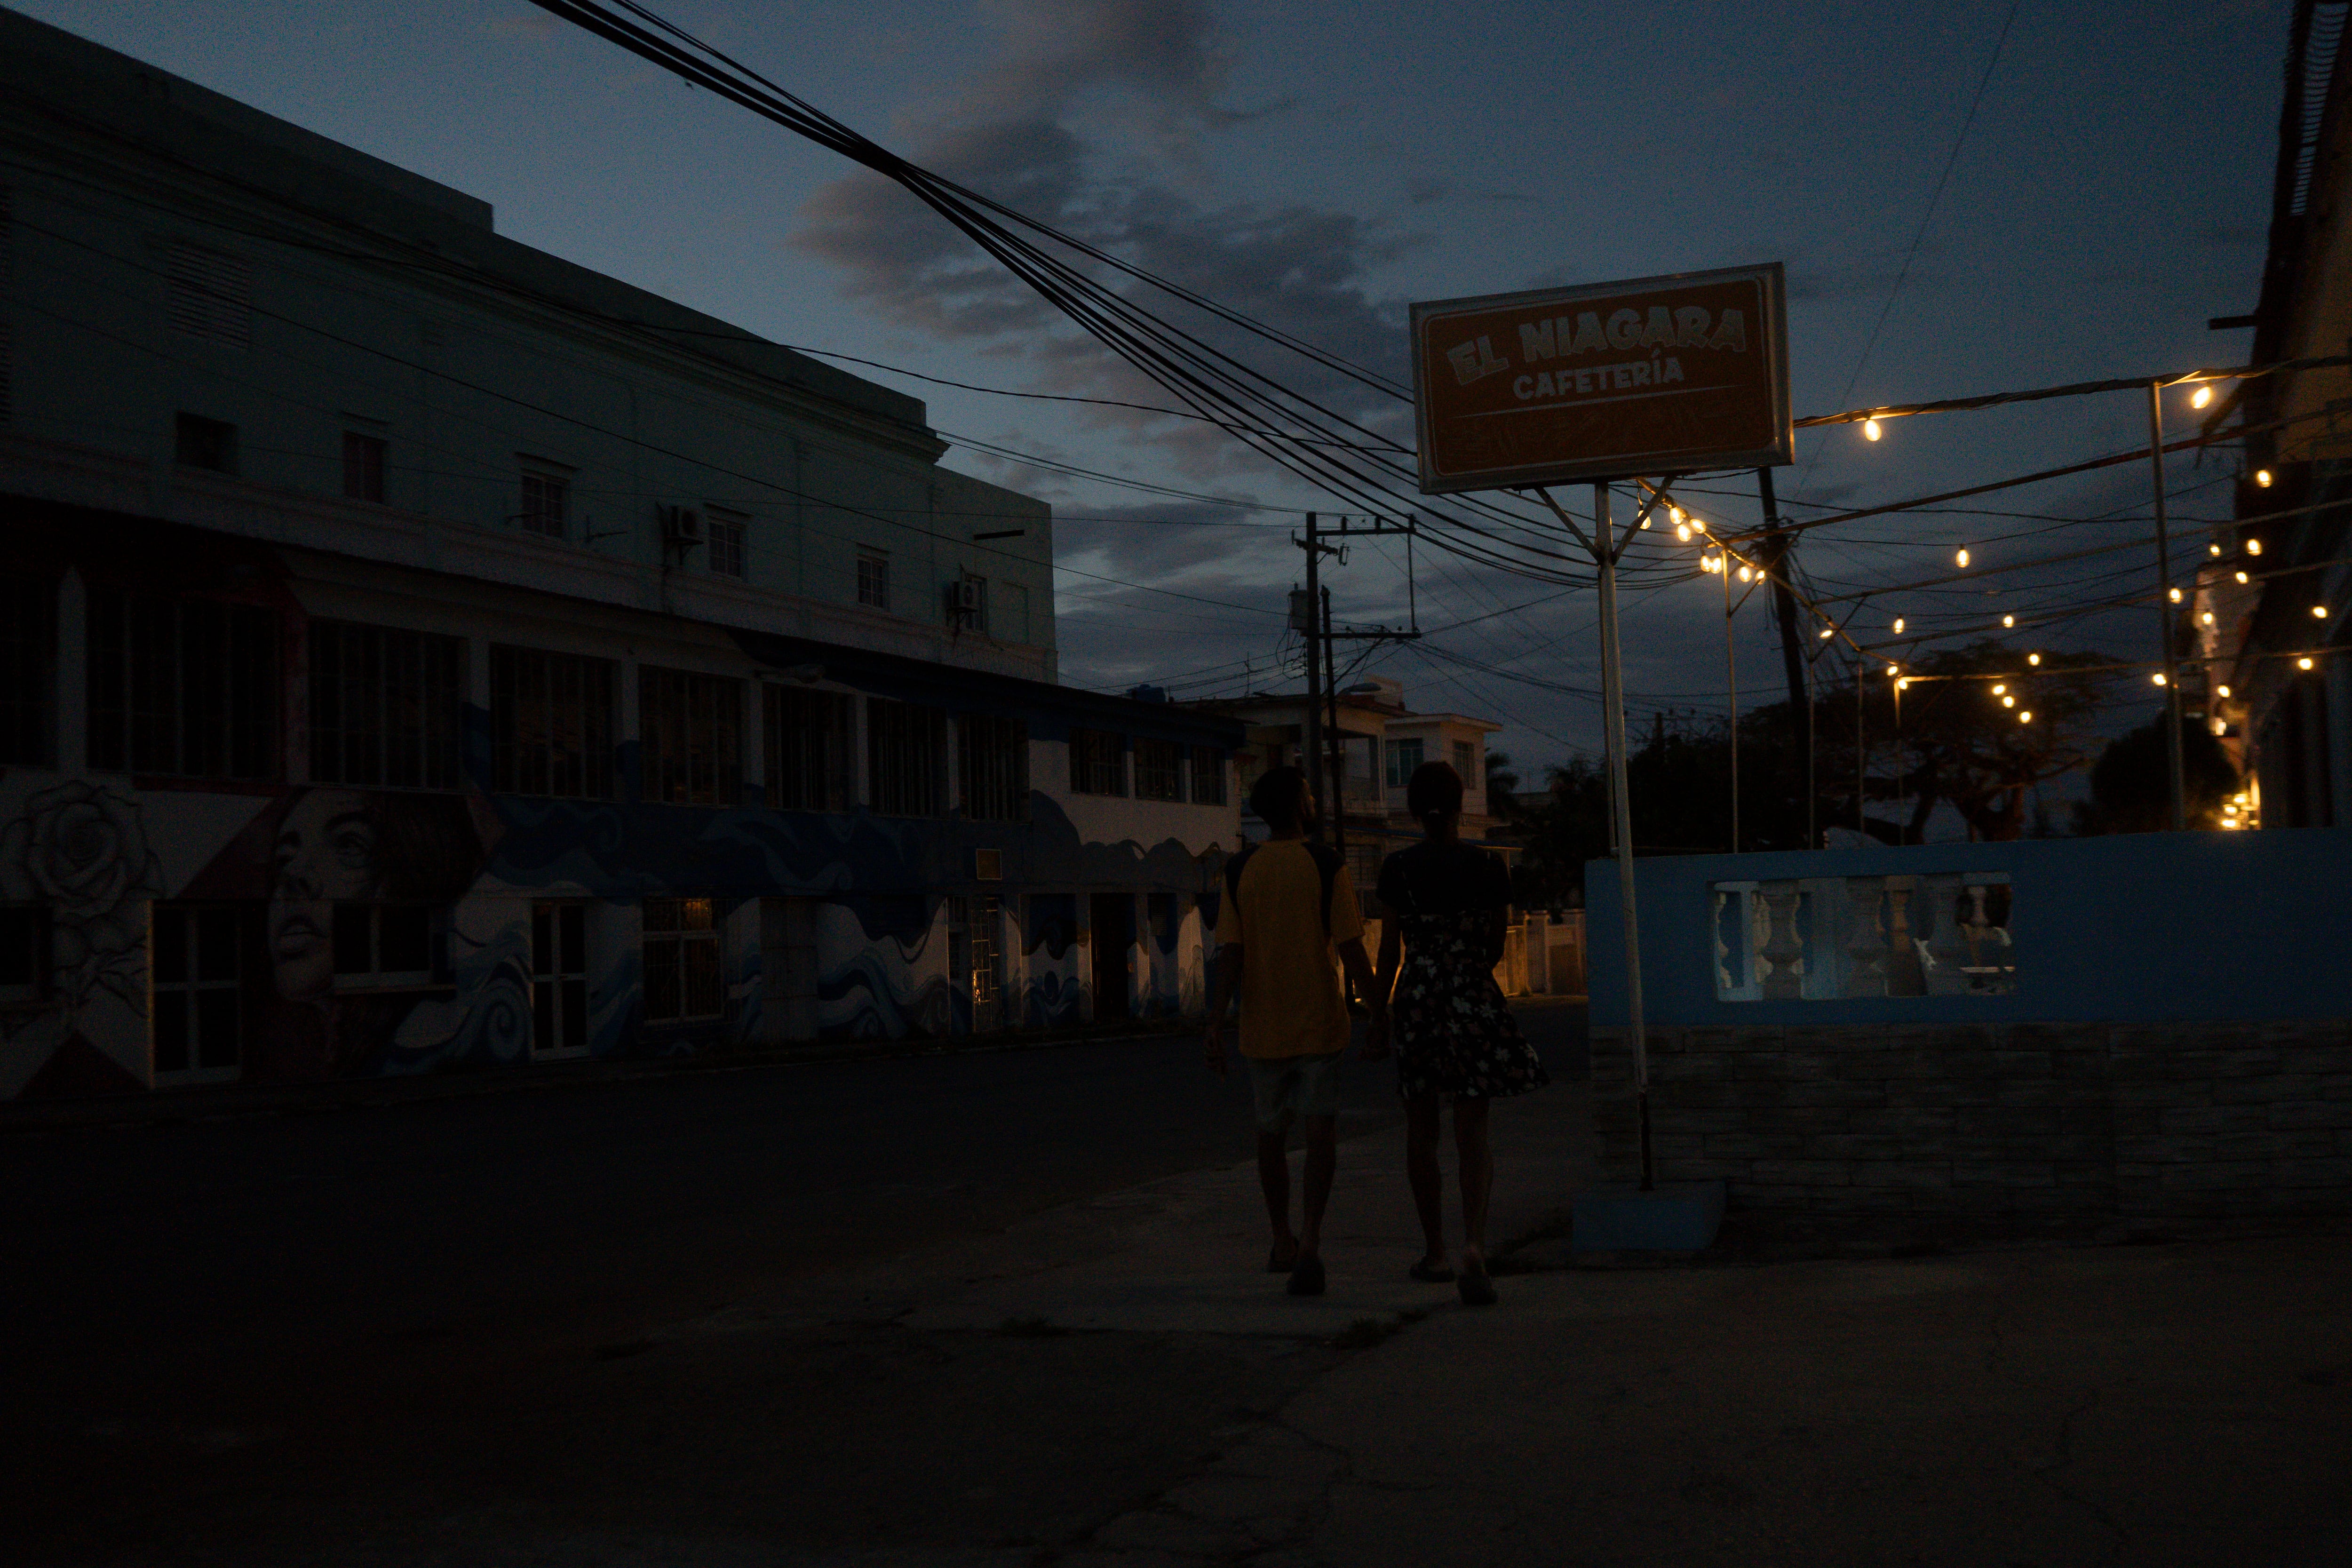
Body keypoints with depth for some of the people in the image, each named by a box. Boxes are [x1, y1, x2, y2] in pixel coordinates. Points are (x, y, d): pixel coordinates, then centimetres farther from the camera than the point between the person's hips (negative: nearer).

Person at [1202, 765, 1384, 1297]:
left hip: (1262, 1028, 3)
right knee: (1321, 1134, -2)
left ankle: (1283, 1245, 29)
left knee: (1271, 1135, 16)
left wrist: (1216, 1024, -4)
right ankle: (1310, 1240, -20)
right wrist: (1379, 1012, 0)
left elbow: (1230, 954, -5)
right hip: (1319, 1022, -3)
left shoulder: (1240, 870, 0)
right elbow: (1351, 948, -9)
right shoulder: (1326, 865, -7)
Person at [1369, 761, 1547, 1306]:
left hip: (1417, 998, 1)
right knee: (1472, 1130, 1)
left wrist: (1380, 1011, 10)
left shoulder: (1397, 869, -3)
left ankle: (1435, 1252, 22)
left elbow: (1390, 948, 0)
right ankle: (1475, 1245, -21)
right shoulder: (1487, 865, -3)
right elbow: (1497, 945, 5)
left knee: (1421, 1129, 13)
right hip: (1475, 1001, -1)